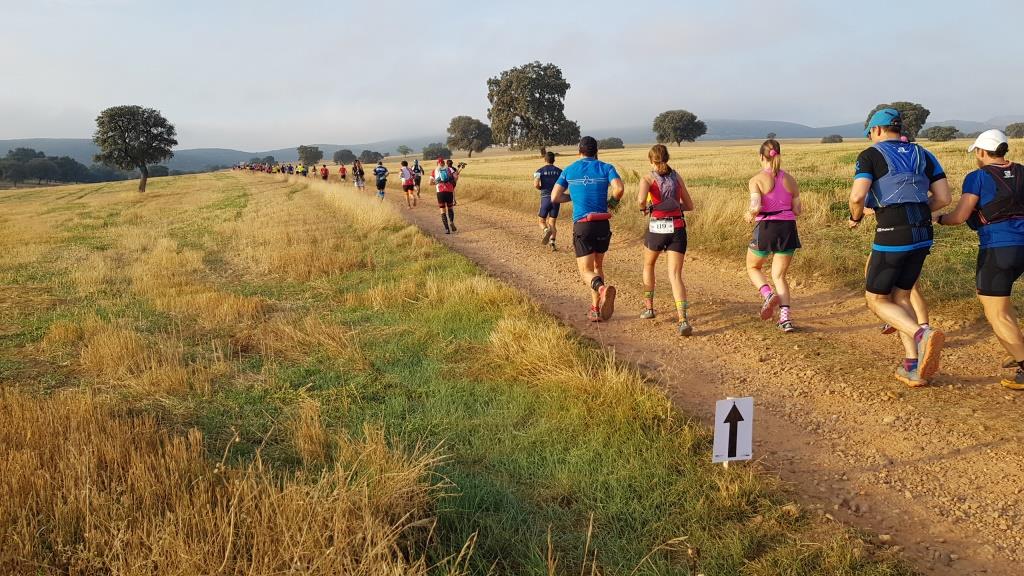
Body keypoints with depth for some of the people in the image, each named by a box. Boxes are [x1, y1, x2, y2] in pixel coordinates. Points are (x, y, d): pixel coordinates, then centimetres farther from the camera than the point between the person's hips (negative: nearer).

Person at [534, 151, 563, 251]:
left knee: (542, 221, 12)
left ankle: (546, 231, -21)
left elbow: (536, 184, -14)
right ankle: (552, 243, -4)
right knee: (552, 223, 10)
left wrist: (541, 188, 7)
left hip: (545, 198, -2)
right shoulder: (559, 171, 5)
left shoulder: (540, 171, -1)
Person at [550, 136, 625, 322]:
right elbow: (619, 188, -13)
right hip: (603, 224, 2)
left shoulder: (569, 170, 8)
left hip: (582, 225, -2)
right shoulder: (606, 168, 4)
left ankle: (602, 289, -36)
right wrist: (613, 202, 8)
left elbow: (554, 197, 8)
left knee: (586, 272, -3)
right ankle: (595, 309, 19)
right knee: (597, 266, 20)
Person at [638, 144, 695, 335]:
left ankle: (648, 307, 34)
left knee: (648, 265, 27)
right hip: (677, 229, 2)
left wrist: (644, 208, -1)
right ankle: (683, 320, -23)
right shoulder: (677, 177, 10)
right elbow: (689, 206, 14)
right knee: (675, 275, -5)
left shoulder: (648, 178, -2)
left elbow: (641, 200, -22)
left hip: (657, 228, -2)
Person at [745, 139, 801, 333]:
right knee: (779, 275, 12)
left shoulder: (757, 180, -8)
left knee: (753, 267, 21)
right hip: (788, 229, 4)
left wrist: (749, 214, 1)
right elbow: (797, 210, 7)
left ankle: (768, 295, -5)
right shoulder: (790, 180, 6)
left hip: (766, 229, -4)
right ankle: (785, 317, 0)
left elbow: (756, 207, -20)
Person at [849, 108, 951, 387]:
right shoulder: (923, 155, 15)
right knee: (901, 297, 18)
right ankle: (913, 367, 11)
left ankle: (922, 335, -19)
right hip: (922, 235, 6)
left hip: (892, 235, -6)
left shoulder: (871, 156, -1)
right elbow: (943, 198, 9)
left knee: (876, 300, 7)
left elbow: (857, 196, -16)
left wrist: (856, 217, 4)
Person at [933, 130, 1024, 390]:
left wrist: (938, 219, 10)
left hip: (997, 249, -7)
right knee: (987, 294, 27)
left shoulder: (978, 177, -7)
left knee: (997, 315, -1)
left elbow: (959, 217, -9)